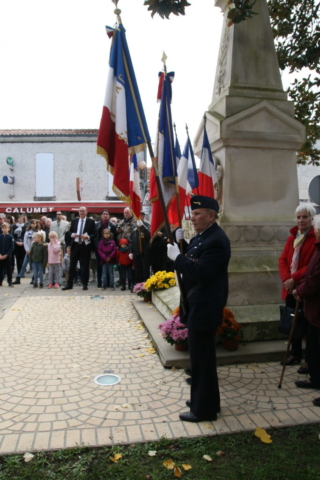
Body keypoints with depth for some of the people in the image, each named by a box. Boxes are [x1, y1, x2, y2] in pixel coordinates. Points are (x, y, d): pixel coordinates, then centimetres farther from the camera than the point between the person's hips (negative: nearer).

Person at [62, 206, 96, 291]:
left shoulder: (91, 221, 2)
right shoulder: (74, 221, 11)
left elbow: (94, 234, -2)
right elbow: (70, 232, 13)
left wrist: (88, 237, -19)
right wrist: (72, 235, -9)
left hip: (85, 245, -2)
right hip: (75, 245, 2)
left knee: (85, 266, 5)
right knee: (72, 265, 4)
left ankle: (85, 284, 16)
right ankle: (69, 284, 11)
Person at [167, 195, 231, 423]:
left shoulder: (216, 240, -21)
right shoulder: (201, 236, 11)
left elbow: (201, 271, -29)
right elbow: (192, 263, 12)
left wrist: (177, 257, -22)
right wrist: (180, 244, 0)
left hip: (204, 309, -11)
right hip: (197, 307, 11)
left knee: (202, 359, 2)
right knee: (201, 358, 21)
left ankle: (204, 409, 19)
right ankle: (204, 400, 37)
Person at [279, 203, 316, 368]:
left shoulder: (316, 238, -10)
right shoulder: (292, 237, 12)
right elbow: (283, 259, 6)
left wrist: (294, 279, -21)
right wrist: (286, 279, -10)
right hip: (290, 288, 6)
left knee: (309, 324, 5)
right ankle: (295, 354, 31)